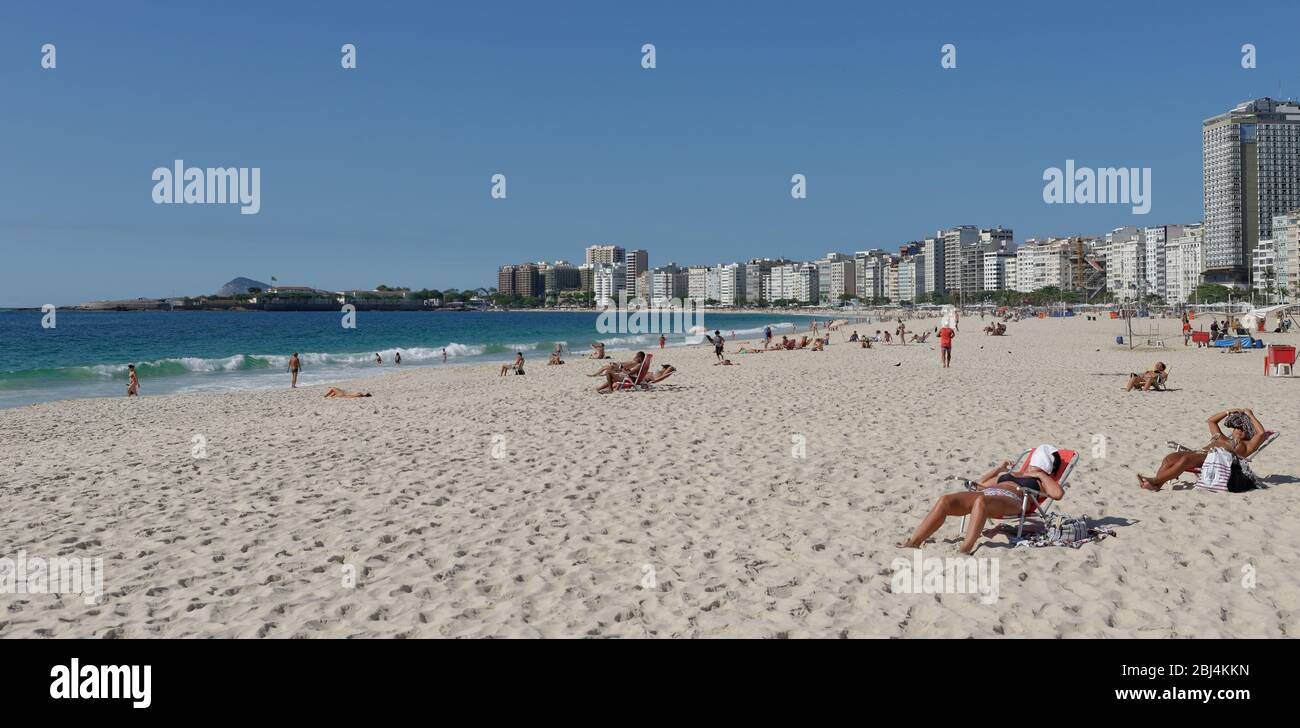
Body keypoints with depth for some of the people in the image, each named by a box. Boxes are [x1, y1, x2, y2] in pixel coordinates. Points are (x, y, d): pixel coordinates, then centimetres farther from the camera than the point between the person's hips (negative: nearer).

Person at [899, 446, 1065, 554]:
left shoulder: (1041, 481, 27)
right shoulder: (1010, 474, 42)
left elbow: (1058, 494, 4)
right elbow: (979, 483, 42)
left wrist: (1041, 475, 13)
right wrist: (998, 468, 39)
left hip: (1010, 501, -6)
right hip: (984, 493, 6)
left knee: (980, 501, -44)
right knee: (945, 500, -26)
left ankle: (964, 551, -55)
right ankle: (913, 543, -36)